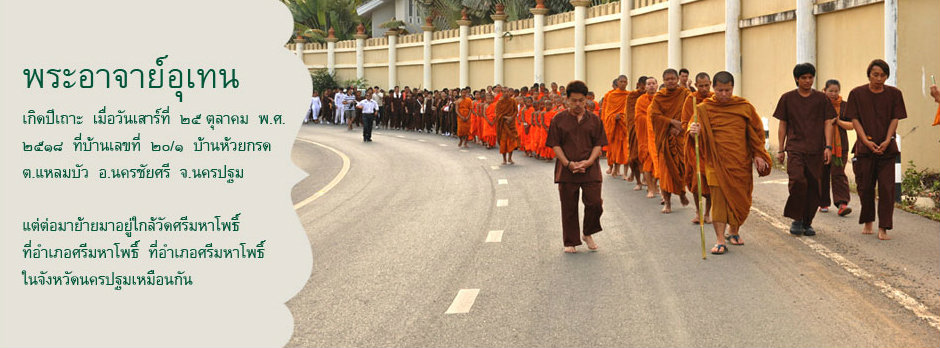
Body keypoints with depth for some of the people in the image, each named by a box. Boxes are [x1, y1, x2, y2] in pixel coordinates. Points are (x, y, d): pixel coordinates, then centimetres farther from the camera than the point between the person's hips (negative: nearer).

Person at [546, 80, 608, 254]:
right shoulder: (559, 119, 3)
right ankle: (570, 242, 16)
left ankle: (588, 233, 21)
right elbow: (555, 145, 0)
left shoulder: (594, 120, 6)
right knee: (569, 207, 4)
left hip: (590, 169, 1)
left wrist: (589, 161, -12)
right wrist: (568, 163, -12)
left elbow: (599, 144, 4)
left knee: (595, 203, -5)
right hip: (566, 171, -1)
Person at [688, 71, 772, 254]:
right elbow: (694, 127, -4)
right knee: (718, 197, -10)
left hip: (740, 161, 2)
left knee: (740, 198, 9)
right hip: (716, 160, -2)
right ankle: (720, 240, -10)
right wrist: (693, 131, -29)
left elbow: (756, 131, 11)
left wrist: (758, 155, 5)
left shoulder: (744, 107, 5)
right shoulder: (704, 109, 0)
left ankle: (734, 230, 33)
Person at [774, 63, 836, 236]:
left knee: (813, 186, 1)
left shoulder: (821, 98, 8)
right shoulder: (787, 98, 7)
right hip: (795, 148, -1)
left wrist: (828, 146, -4)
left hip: (816, 150, 1)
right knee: (797, 180, -20)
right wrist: (781, 150, 9)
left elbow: (827, 123, 7)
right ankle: (796, 219, -6)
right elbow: (783, 125, 11)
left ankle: (807, 222, 14)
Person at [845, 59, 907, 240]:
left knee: (886, 188, -7)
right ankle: (867, 222, 24)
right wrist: (867, 141, -11)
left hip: (887, 147, 0)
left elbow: (895, 119, 3)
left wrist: (887, 141, -11)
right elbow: (855, 120, 0)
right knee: (865, 187, 4)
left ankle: (883, 228, -4)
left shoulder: (894, 94, 5)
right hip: (865, 148, 0)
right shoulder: (857, 94, 2)